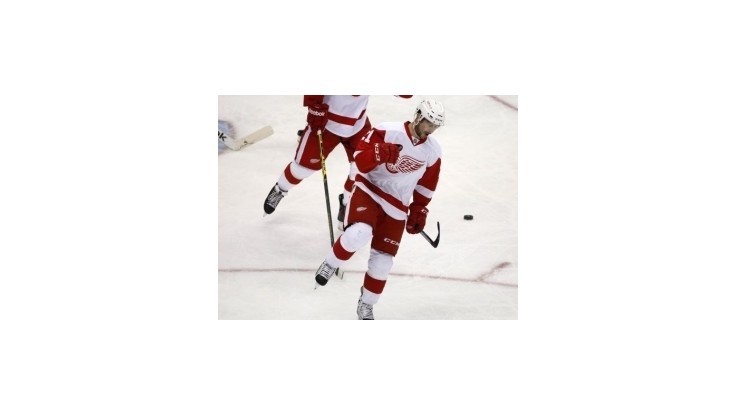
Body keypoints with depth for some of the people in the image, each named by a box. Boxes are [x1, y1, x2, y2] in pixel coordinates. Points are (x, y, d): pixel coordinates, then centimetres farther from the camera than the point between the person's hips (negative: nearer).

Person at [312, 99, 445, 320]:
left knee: (382, 261, 3)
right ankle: (331, 264, -5)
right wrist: (380, 153, -35)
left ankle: (366, 306, 24)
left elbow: (426, 185, 13)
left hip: (396, 208, 4)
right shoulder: (387, 132, -15)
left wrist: (418, 211, 14)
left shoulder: (433, 151, -1)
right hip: (368, 190, -4)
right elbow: (360, 159, -17)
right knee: (360, 233, -33)